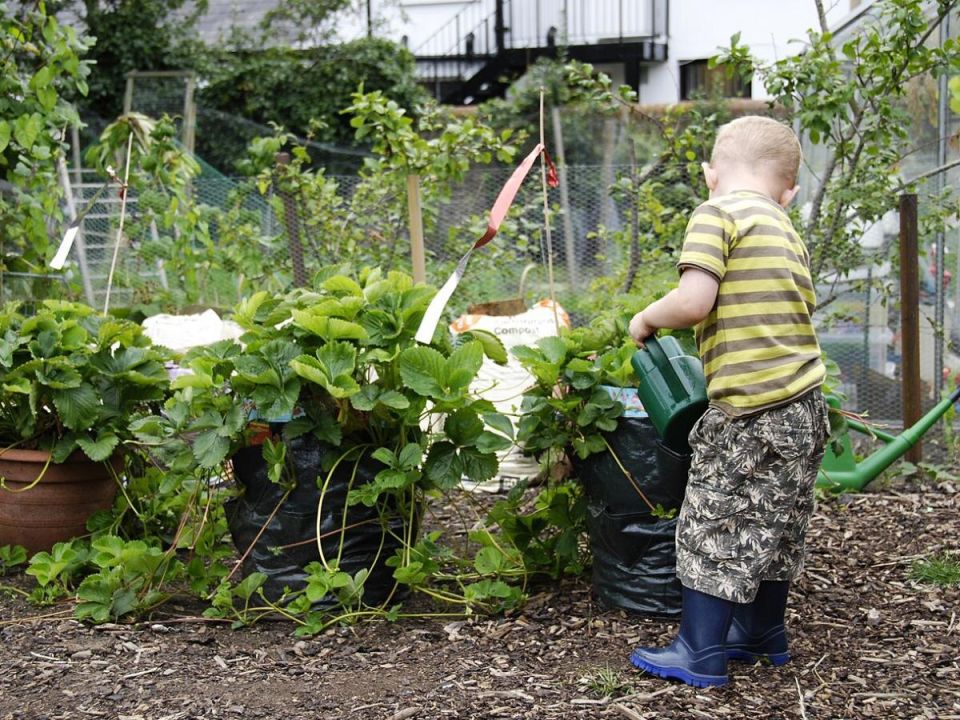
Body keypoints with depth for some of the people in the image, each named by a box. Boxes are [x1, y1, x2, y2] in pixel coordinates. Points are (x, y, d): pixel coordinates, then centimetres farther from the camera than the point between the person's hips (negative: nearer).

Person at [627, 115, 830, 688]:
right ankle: (763, 635, 33)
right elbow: (797, 315, 12)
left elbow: (694, 301, -19)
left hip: (750, 414, -8)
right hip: (804, 406, 8)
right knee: (774, 527, 20)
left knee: (713, 527, 3)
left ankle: (701, 655, 9)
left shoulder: (717, 213, -9)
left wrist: (648, 318, -2)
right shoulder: (788, 233, 15)